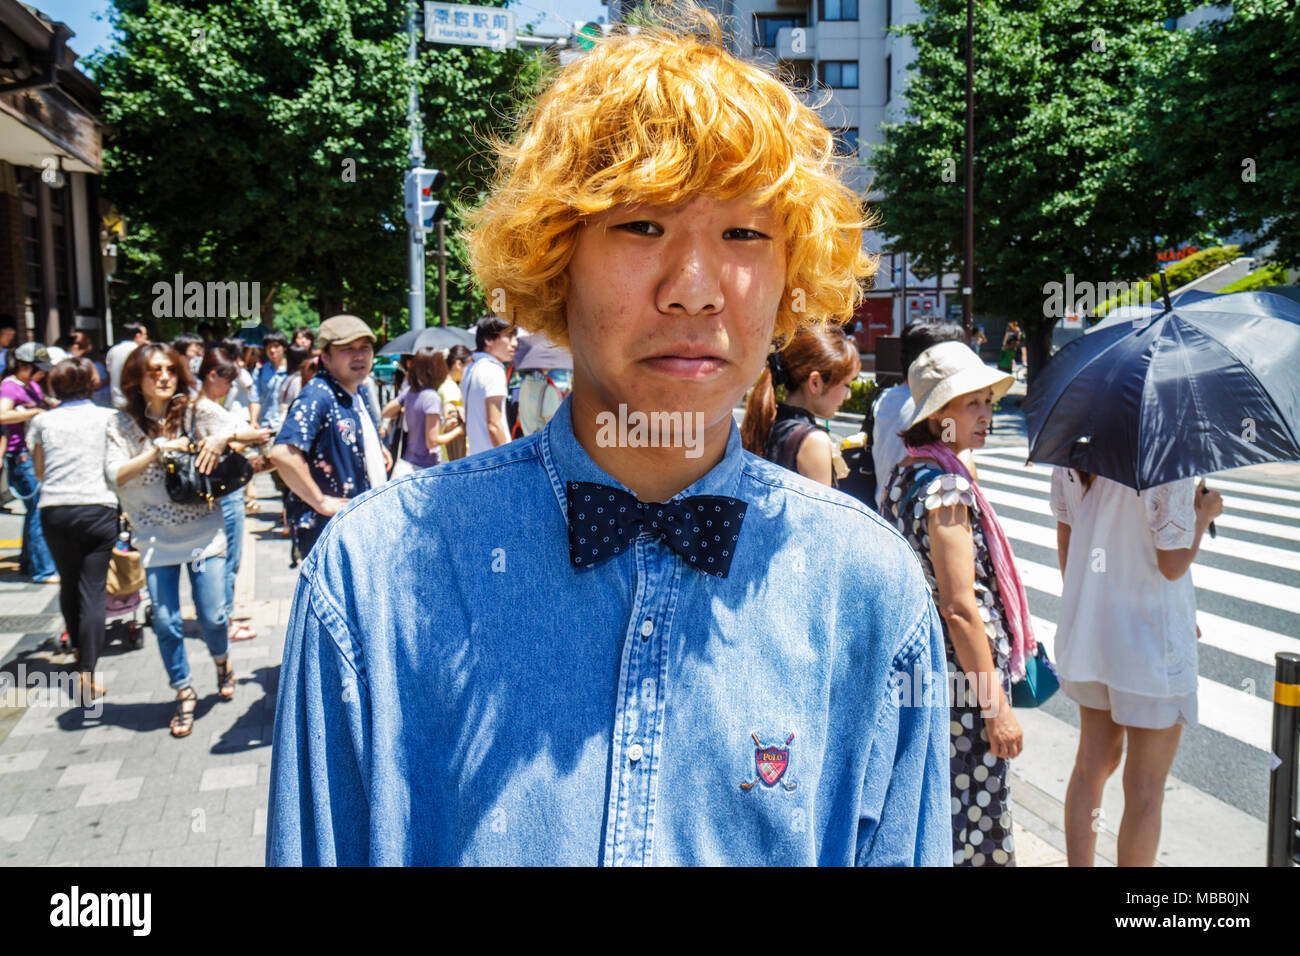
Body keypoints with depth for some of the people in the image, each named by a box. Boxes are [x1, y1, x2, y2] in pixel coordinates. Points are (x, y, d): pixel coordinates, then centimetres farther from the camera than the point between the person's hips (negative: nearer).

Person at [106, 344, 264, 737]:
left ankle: (222, 661, 33)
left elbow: (255, 434, -4)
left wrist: (225, 435, -24)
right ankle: (184, 693, 22)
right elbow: (115, 475, -11)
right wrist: (158, 450, -21)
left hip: (203, 531, -1)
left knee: (212, 617, -2)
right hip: (155, 537, 1)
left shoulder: (198, 410, -2)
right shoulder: (123, 424, 0)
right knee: (165, 622, 0)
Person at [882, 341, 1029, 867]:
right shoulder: (947, 487, -21)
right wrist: (997, 706, -18)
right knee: (971, 828, 4)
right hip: (961, 679, -9)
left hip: (916, 663, 9)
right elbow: (960, 608, -23)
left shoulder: (904, 473, 8)